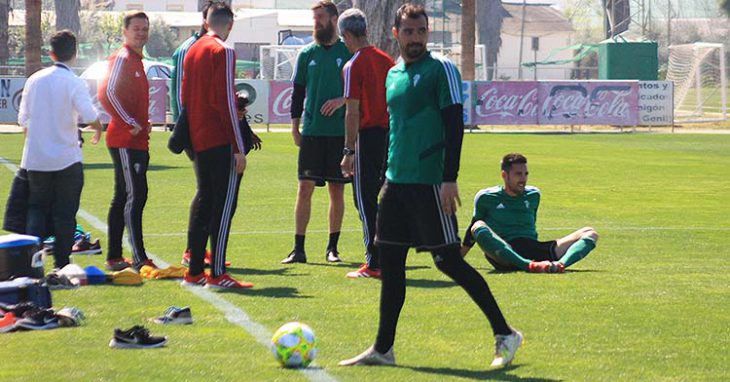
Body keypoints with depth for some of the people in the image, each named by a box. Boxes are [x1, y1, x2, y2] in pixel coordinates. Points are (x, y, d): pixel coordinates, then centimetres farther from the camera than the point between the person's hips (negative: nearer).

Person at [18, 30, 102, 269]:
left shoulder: (34, 80, 5)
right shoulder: (74, 83, -9)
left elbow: (23, 120, 8)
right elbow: (90, 116, -20)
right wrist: (98, 128, 2)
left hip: (35, 160, 3)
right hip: (66, 159, -3)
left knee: (37, 209, 12)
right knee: (64, 214, 6)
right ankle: (62, 264, 6)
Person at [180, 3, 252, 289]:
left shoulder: (192, 51, 14)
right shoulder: (223, 52, -11)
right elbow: (225, 102, -16)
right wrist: (239, 148, -14)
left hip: (198, 140, 8)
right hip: (221, 143, -8)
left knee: (204, 200, 13)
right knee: (225, 204, -6)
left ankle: (194, 271, 15)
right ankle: (217, 274, -8)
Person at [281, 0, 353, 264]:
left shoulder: (349, 53, 1)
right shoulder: (307, 54, 9)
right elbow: (298, 92, 11)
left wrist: (343, 100, -15)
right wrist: (295, 127, 6)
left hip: (340, 133, -1)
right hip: (311, 133, 2)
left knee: (337, 191, 4)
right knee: (305, 188, -3)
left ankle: (332, 247, 13)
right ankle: (298, 249, -1)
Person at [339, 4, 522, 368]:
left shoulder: (441, 69, -6)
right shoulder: (393, 75, 16)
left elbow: (454, 124, -11)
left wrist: (450, 178, -18)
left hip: (430, 182, -7)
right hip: (397, 181, 7)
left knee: (449, 260, -8)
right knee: (389, 262, 6)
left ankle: (504, 334, 2)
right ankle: (383, 348, 12)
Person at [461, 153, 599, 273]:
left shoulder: (533, 195, 20)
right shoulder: (485, 197, 9)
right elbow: (473, 230, 17)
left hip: (533, 251, 4)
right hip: (504, 259, -4)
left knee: (590, 234, -9)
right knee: (478, 228, -35)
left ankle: (560, 263, -44)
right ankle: (530, 266, -52)